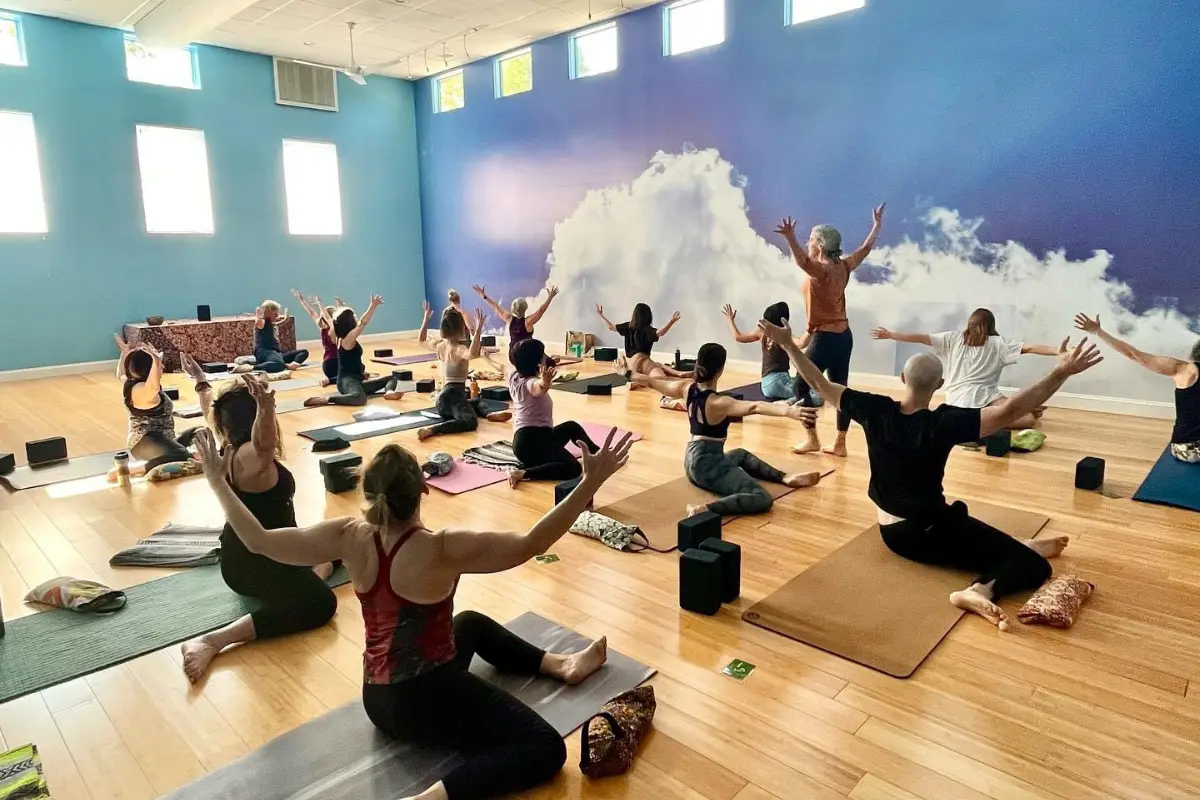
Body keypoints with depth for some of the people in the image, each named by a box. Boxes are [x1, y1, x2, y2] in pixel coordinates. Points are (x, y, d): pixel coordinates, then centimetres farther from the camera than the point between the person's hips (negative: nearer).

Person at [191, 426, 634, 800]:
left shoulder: (349, 538, -13)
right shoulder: (440, 550, -28)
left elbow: (258, 541, -7)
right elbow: (531, 543, -27)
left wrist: (218, 480, 4)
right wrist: (591, 481, -29)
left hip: (378, 700, 8)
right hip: (428, 699, -7)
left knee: (472, 624, 31)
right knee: (545, 750, -5)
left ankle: (559, 665, 39)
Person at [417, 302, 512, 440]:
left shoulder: (439, 345, 12)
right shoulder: (458, 349, -12)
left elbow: (421, 341, 34)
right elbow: (473, 354, -37)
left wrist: (426, 318, 34)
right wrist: (478, 329, -36)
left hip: (444, 397, 10)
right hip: (453, 395, -9)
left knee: (476, 401, 34)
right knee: (470, 421, -36)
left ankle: (489, 413, -1)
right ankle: (431, 430, -49)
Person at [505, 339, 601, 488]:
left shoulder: (515, 376, 8)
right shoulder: (530, 383, -19)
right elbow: (538, 387, -47)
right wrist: (544, 383, -67)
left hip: (524, 438, 11)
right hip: (532, 442, -11)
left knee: (572, 427, 30)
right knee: (573, 469, -26)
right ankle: (523, 473, -25)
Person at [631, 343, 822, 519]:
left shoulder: (686, 389, 1)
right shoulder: (718, 403, -22)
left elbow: (653, 382, 19)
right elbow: (754, 407, -40)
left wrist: (631, 375, 37)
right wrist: (789, 411, -53)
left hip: (693, 461, 10)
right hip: (708, 465, -10)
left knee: (741, 454, 37)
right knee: (762, 499, -23)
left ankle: (784, 478, 35)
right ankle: (705, 509, -34)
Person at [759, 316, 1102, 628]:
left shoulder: (875, 411, -13)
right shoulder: (943, 423, -25)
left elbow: (821, 385, -6)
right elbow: (1009, 411, -30)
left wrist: (788, 344, 0)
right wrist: (1061, 373, -32)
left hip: (892, 533, 6)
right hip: (931, 533, -6)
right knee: (1034, 565, -5)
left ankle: (1015, 548, 20)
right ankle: (982, 589, -26)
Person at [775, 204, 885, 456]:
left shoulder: (821, 270, -17)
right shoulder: (844, 266, 5)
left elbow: (802, 261, -40)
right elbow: (865, 248, 22)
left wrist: (790, 238, -55)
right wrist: (877, 224, 37)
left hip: (825, 338, -8)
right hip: (843, 336, 8)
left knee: (801, 386, 4)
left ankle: (812, 439, 6)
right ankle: (840, 444, 13)